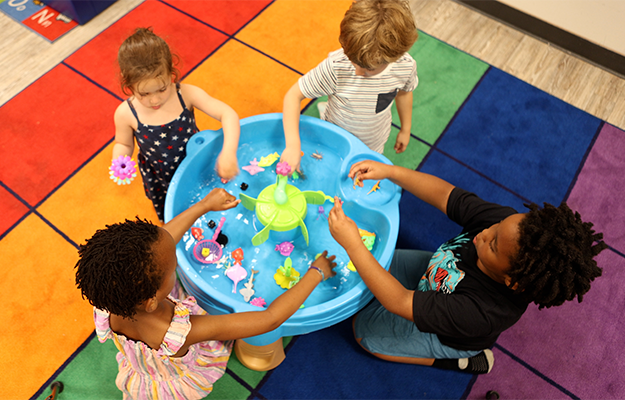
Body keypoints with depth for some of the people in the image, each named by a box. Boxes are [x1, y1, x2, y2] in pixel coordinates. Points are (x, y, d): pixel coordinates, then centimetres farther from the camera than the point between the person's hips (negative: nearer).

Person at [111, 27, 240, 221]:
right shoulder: (126, 114, -26)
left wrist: (229, 153, -52)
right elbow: (123, 144, -7)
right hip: (159, 179, 0)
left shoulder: (186, 94, -30)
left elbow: (228, 114, -36)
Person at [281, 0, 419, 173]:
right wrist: (293, 145, -44)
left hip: (373, 145, 3)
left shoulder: (406, 66, -27)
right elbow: (293, 95, -33)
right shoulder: (335, 67, -39)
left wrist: (405, 129, 11)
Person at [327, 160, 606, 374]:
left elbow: (400, 303, -43)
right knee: (379, 260, 8)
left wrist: (353, 244, -48)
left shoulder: (483, 313, -46)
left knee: (365, 329, 5)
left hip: (447, 337, -5)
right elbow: (443, 193, -25)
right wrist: (388, 171, -37)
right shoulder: (507, 223, -34)